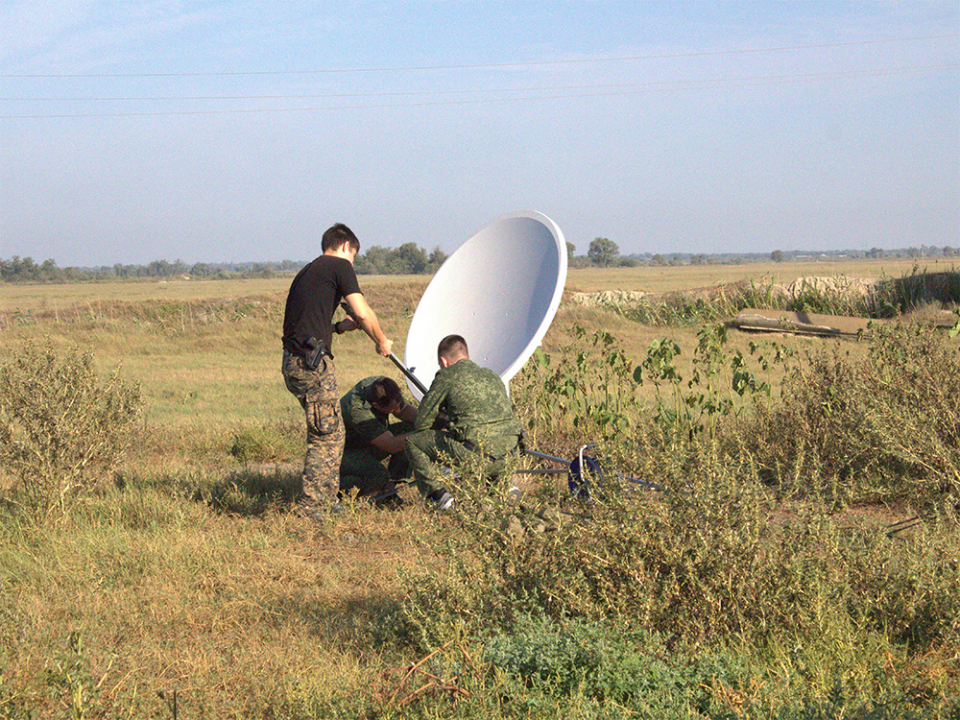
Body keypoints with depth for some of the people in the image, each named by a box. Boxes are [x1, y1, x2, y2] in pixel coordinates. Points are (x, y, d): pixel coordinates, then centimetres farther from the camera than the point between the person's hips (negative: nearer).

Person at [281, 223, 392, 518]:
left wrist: (339, 328, 26)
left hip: (293, 361, 9)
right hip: (311, 362, -9)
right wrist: (382, 342, 6)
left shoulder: (307, 271, 23)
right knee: (326, 437, -4)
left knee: (332, 433, 18)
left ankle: (329, 500, 24)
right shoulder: (339, 266, -1)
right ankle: (308, 510, -4)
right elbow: (363, 313, -9)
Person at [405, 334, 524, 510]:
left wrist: (444, 423, 32)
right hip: (506, 460, 6)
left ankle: (438, 495, 2)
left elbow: (421, 423, 9)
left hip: (476, 454, -6)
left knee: (413, 441, 12)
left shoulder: (447, 376, 6)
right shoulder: (492, 375, 25)